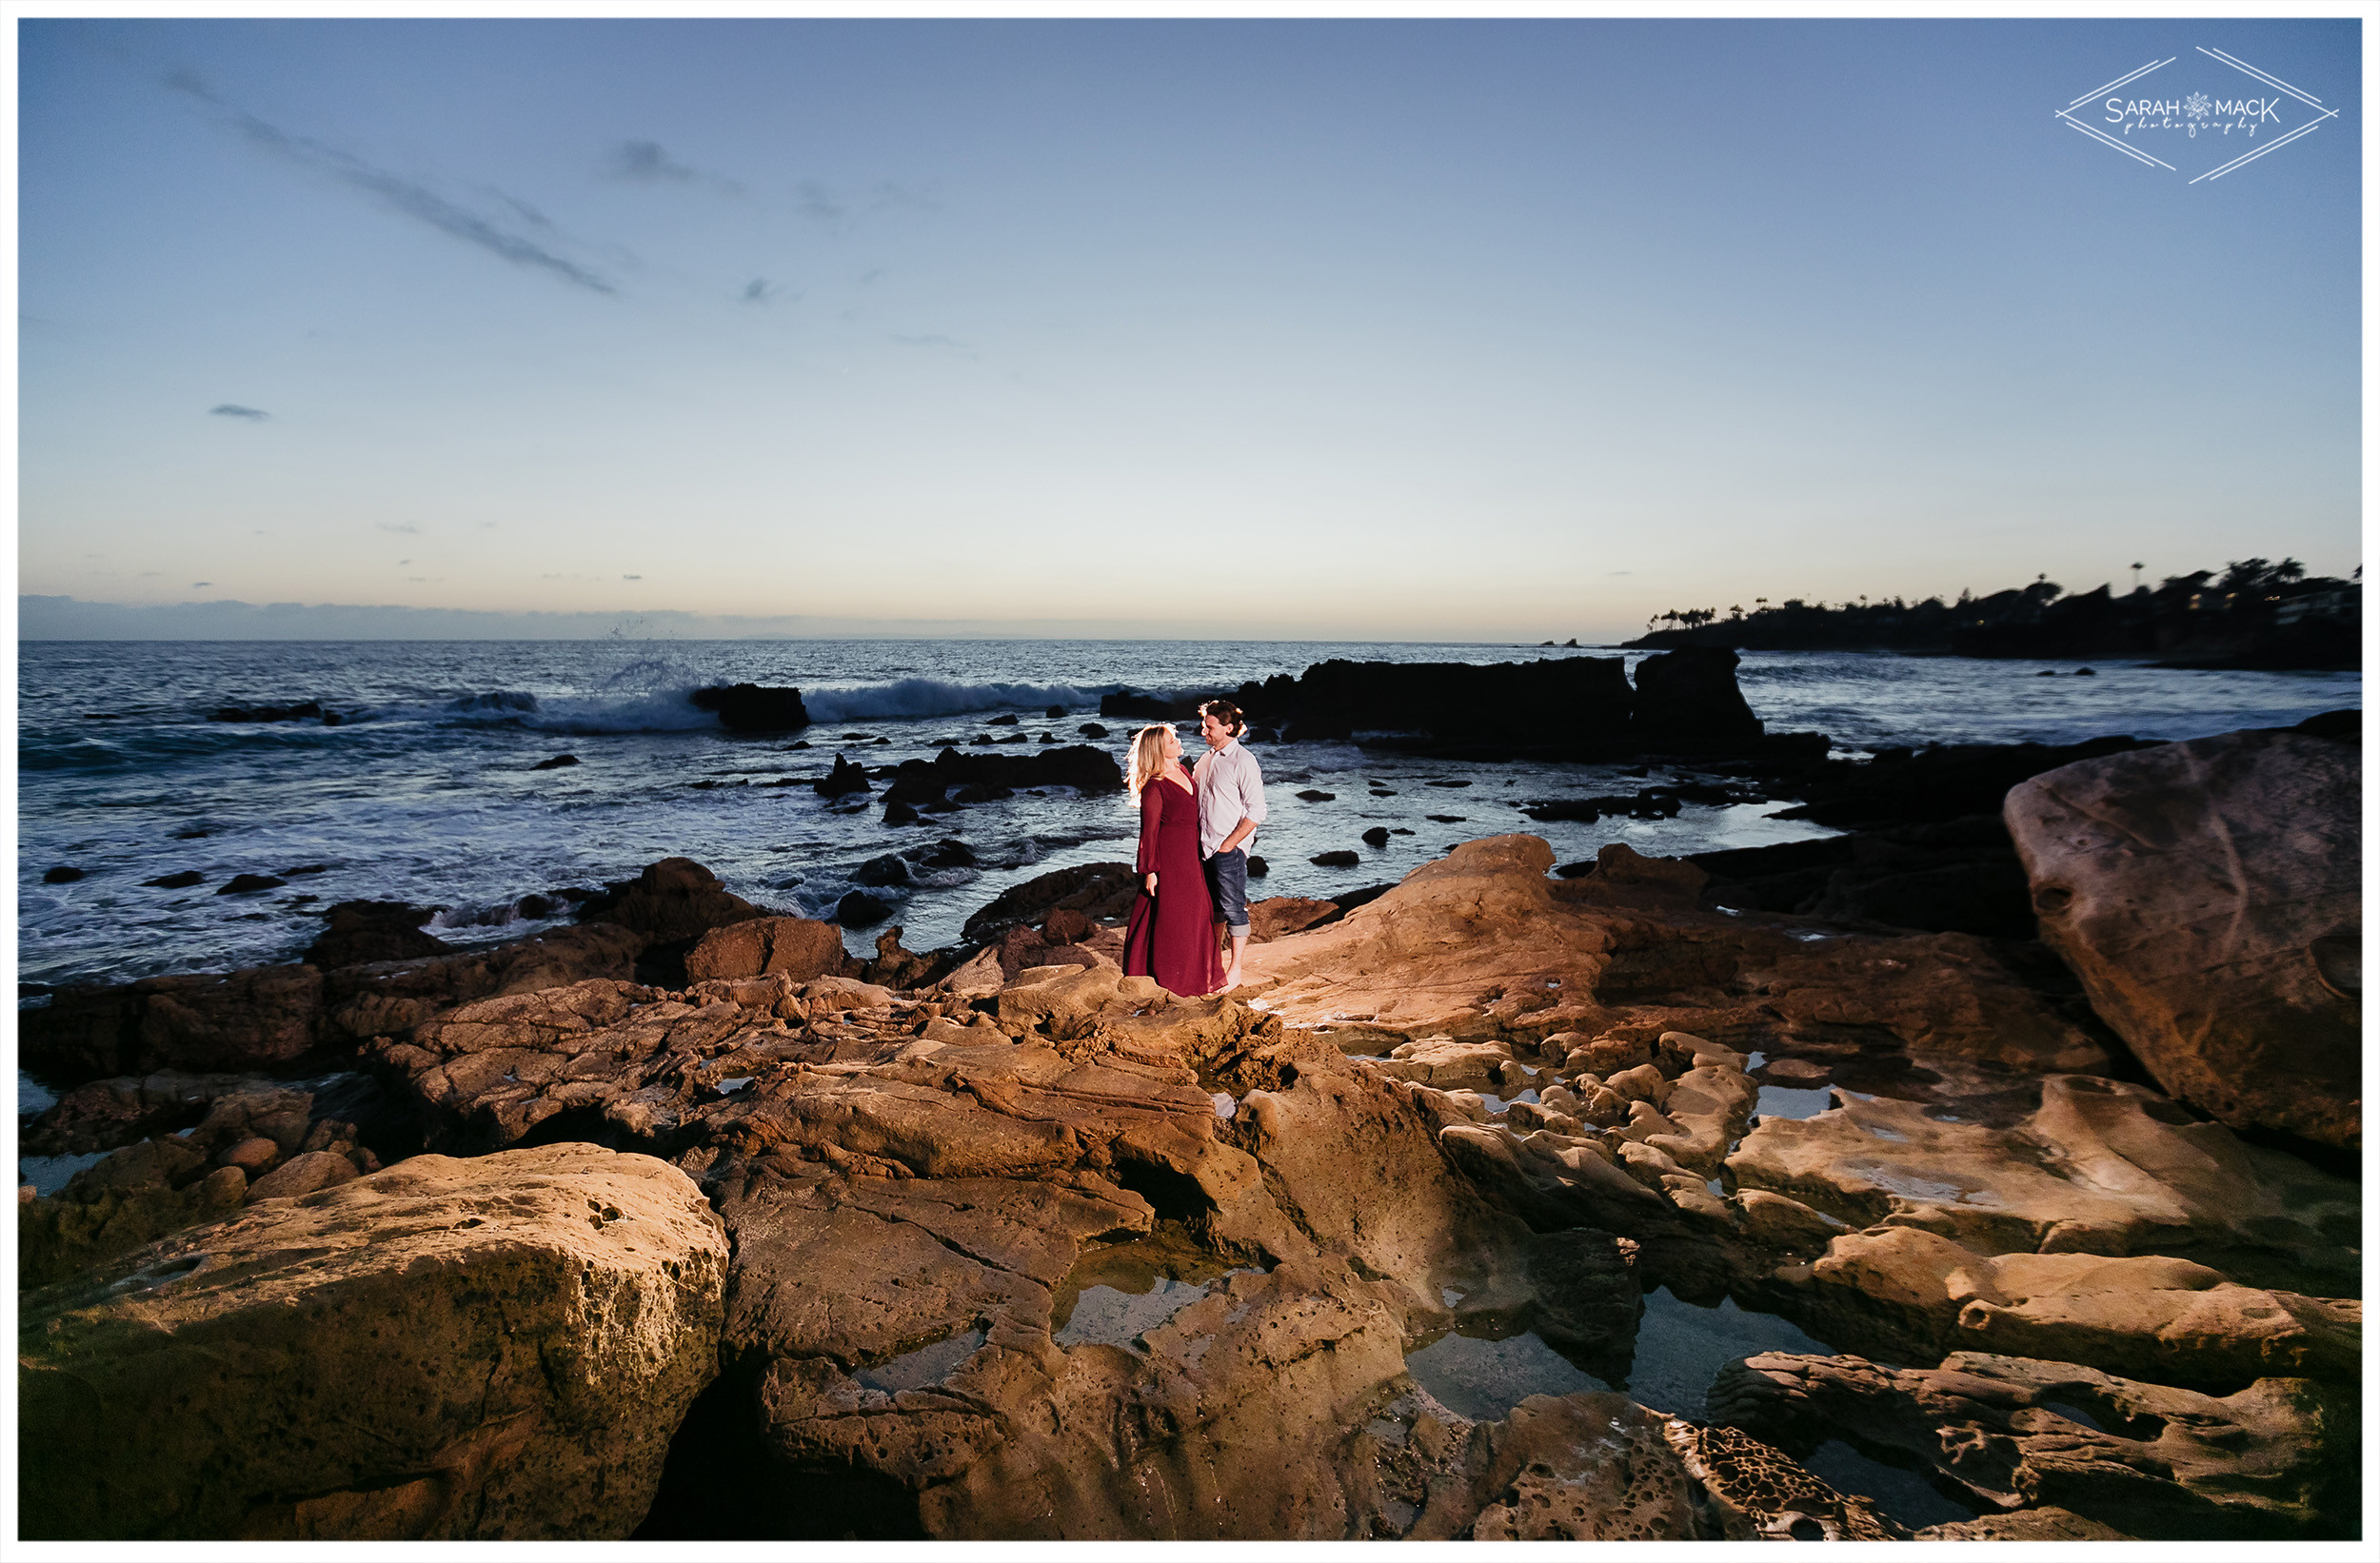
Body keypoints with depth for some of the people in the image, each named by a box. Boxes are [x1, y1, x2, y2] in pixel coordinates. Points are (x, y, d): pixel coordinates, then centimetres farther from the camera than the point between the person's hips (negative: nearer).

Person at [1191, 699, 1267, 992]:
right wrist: (1196, 840, 10)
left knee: (1233, 908, 0)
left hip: (1229, 849, -7)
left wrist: (1229, 844, -15)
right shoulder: (1206, 759, 11)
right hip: (1205, 846, 7)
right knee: (1214, 906, 16)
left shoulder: (1243, 762, -13)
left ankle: (1235, 970, 9)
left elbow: (1256, 812, -15)